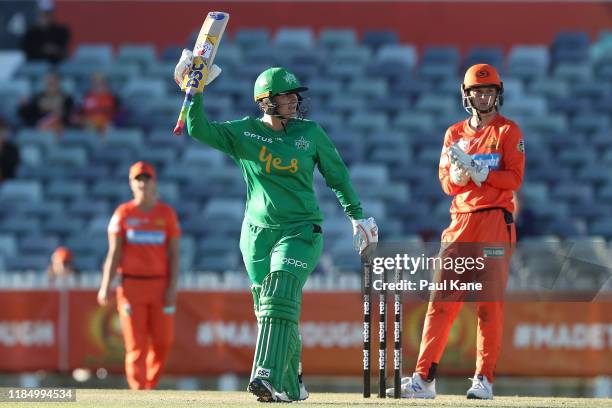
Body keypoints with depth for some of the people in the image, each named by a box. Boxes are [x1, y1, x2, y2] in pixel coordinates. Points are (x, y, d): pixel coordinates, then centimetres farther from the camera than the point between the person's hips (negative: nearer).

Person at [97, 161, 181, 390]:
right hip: (131, 285, -1)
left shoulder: (167, 214, 6)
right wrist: (105, 287, -7)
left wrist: (172, 286, -6)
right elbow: (114, 253, 2)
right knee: (136, 344, -4)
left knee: (163, 341, -1)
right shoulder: (123, 214, 4)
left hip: (160, 285, 1)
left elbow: (174, 254, 4)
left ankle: (150, 384, 20)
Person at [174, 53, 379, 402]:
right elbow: (200, 130, -9)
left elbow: (337, 174, 13)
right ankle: (291, 386, 18)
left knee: (279, 299, -22)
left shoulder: (310, 133, 3)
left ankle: (268, 377, -33)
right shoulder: (245, 133, 2)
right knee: (269, 309, 5)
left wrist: (357, 216, 15)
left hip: (301, 231, -2)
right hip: (258, 233, 2)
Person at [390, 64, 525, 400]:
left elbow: (514, 179, -6)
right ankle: (424, 379, -6)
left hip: (495, 221, -4)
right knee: (442, 299, -3)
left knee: (489, 302, -6)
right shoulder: (455, 134, 17)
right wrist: (458, 175, -12)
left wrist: (477, 171, -16)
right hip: (461, 220, 4)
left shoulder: (508, 131, 4)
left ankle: (484, 379, -2)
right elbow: (446, 183, 11)